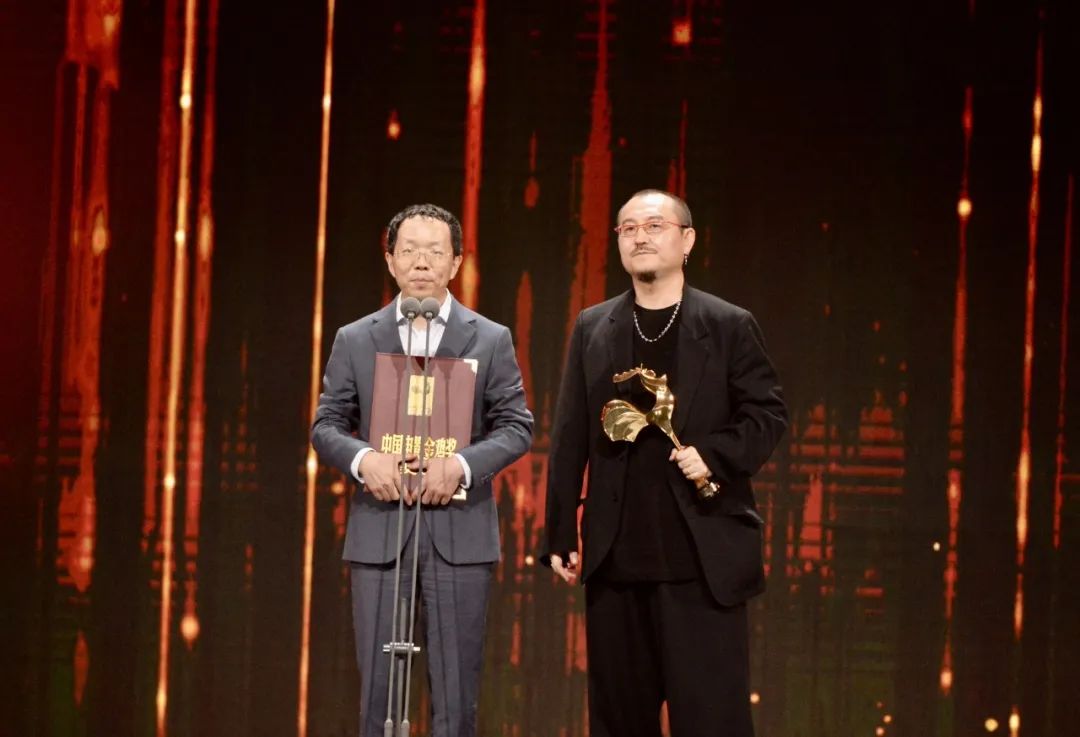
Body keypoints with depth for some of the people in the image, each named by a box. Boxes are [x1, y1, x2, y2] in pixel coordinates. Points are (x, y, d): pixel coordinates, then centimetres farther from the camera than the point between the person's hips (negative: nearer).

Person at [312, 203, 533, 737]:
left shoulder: (491, 340, 6)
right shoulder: (354, 340, 9)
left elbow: (516, 427, 2)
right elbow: (326, 425, 7)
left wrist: (462, 463, -16)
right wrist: (362, 457, -15)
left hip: (460, 533, -1)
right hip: (379, 531, 1)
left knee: (456, 690, 2)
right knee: (378, 688, 3)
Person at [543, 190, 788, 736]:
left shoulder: (729, 326, 3)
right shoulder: (592, 329, 10)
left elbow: (768, 413, 2)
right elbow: (569, 439, 8)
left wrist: (715, 455, -15)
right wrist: (561, 534, 4)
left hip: (703, 558, -3)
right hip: (616, 559, 3)